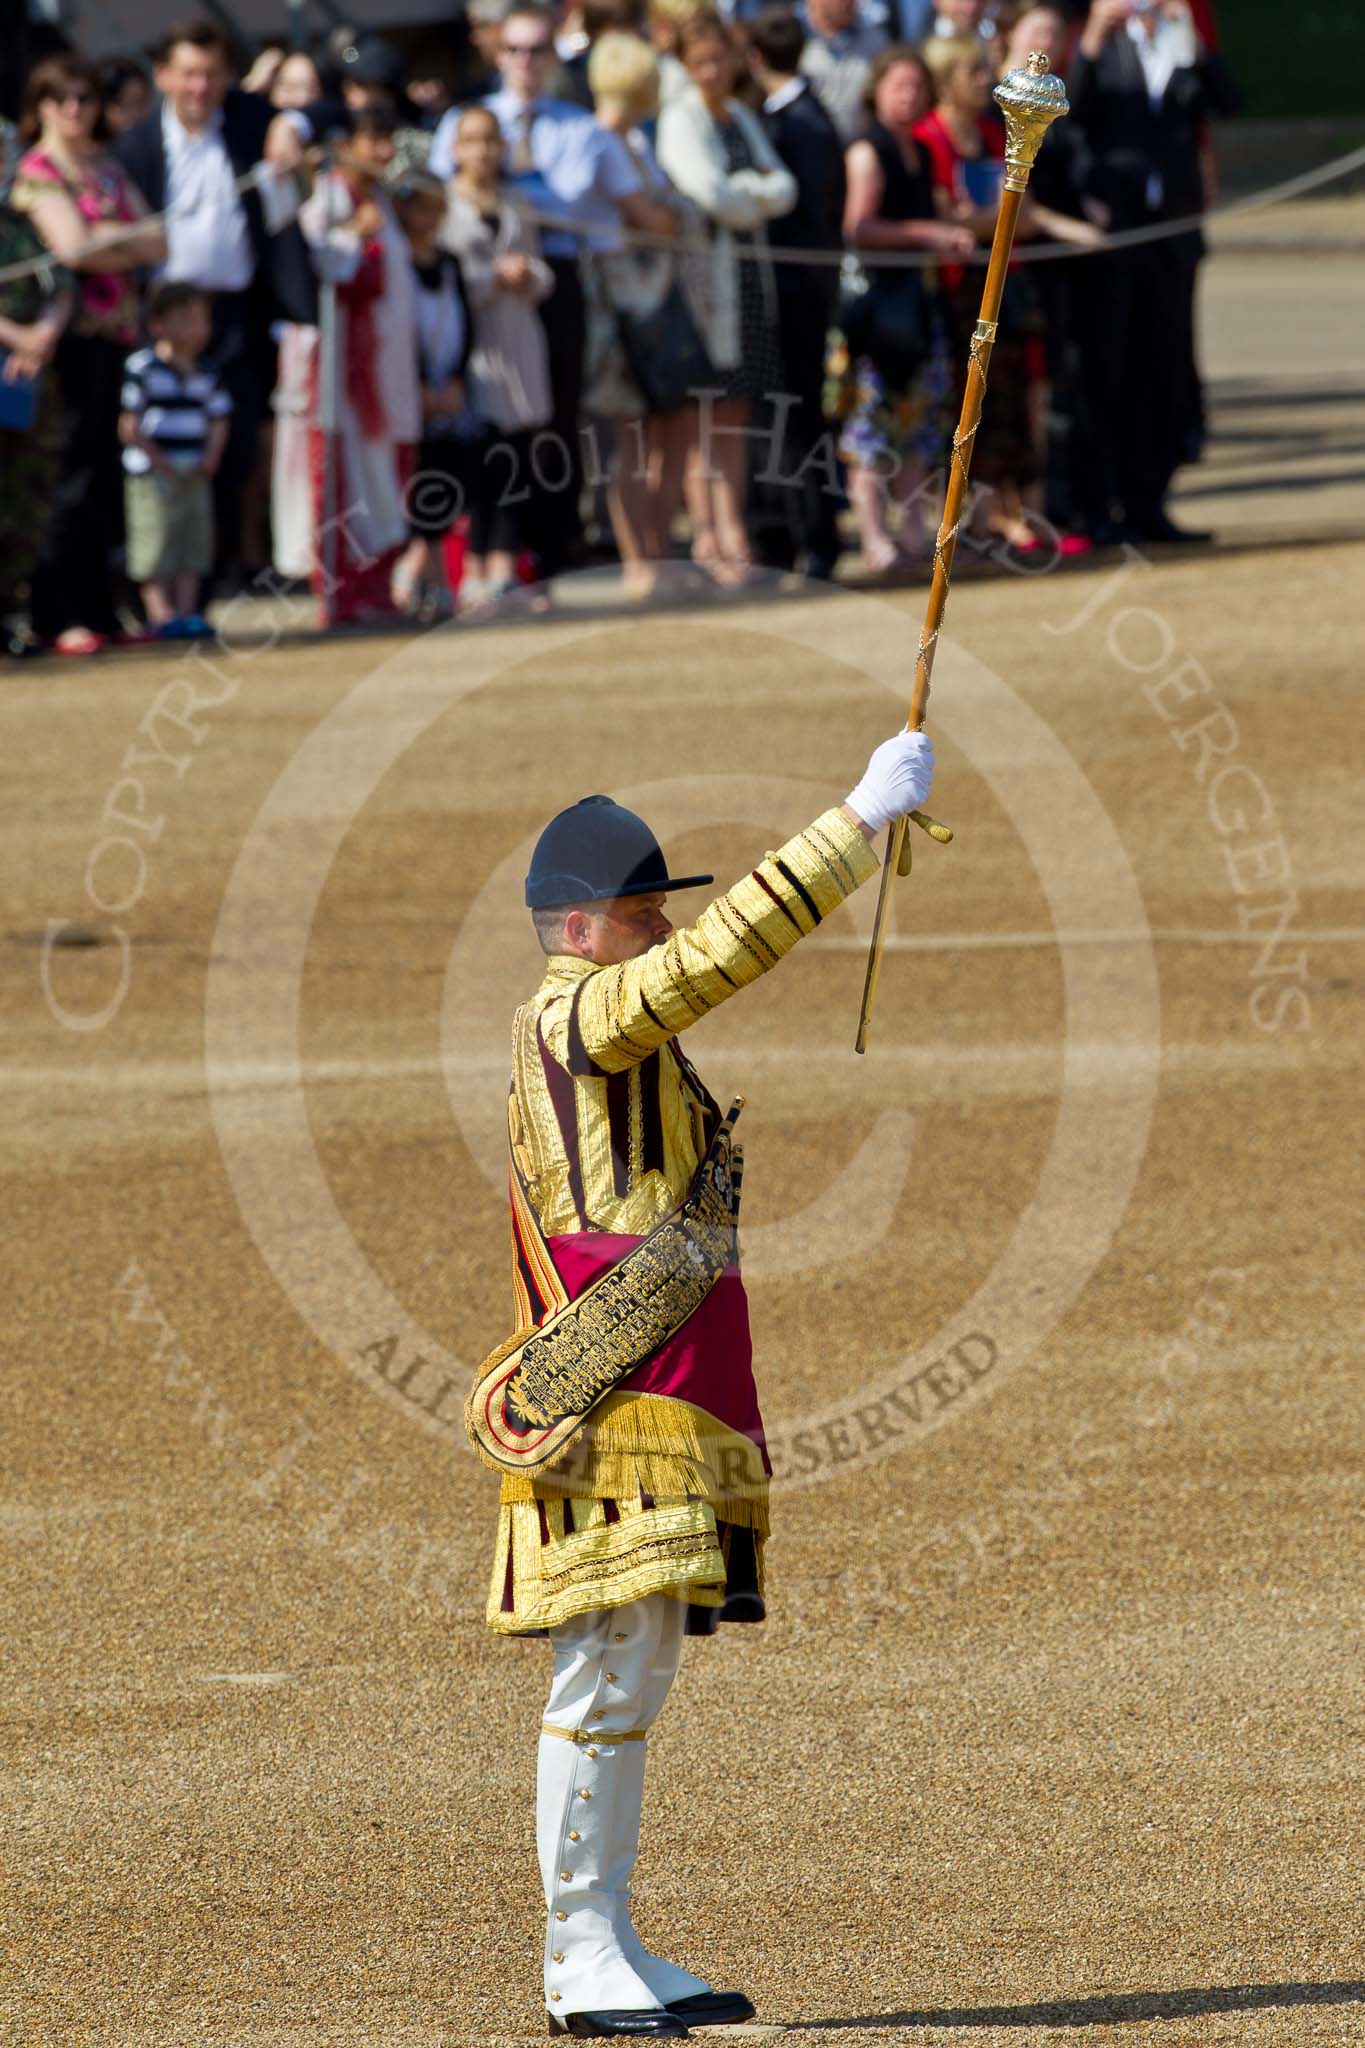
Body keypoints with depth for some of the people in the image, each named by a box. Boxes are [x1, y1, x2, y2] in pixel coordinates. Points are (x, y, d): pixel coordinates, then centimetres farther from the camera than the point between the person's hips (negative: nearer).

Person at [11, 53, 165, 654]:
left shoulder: (107, 167, 17)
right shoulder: (39, 171, -3)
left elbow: (156, 244, 8)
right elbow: (73, 248, -15)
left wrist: (109, 238, -9)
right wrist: (134, 238, 1)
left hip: (120, 330, 6)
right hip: (76, 334, -6)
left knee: (111, 475, 5)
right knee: (80, 474, -7)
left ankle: (98, 607, 9)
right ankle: (59, 613, -3)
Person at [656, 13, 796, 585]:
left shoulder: (742, 118, 17)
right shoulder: (682, 118, -6)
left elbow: (784, 190, 10)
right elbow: (707, 193, -18)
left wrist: (744, 191, -9)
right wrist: (756, 198, -1)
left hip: (750, 270, 7)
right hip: (705, 269, -7)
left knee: (736, 413, 5)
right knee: (709, 414, -9)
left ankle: (731, 535, 6)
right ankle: (708, 534, -10)